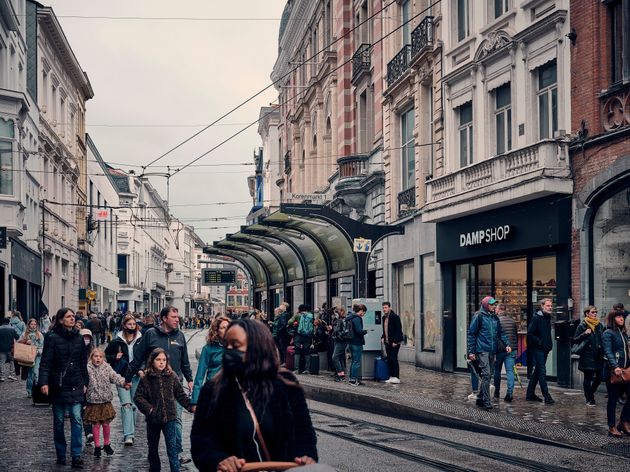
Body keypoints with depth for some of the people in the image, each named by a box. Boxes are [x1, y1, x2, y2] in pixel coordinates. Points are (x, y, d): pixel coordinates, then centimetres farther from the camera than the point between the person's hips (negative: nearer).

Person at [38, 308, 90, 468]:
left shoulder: (79, 338, 8)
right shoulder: (53, 339, -6)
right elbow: (45, 363, -11)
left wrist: (85, 382, 12)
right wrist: (44, 382, -21)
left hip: (75, 386, 3)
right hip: (58, 386, -3)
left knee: (77, 419, -6)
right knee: (58, 421, 7)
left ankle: (76, 455, -4)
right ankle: (61, 455, 17)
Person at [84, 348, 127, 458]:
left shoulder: (107, 368, 1)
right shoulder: (88, 368, -6)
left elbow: (115, 377, -5)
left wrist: (123, 382, -20)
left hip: (106, 401, 2)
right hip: (93, 401, -2)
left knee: (106, 424, 9)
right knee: (96, 425, 3)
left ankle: (107, 444, 26)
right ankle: (97, 447, 16)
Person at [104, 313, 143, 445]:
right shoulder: (117, 341, 1)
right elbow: (106, 355, 12)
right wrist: (115, 357, -7)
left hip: (136, 376, 2)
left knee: (133, 405, 11)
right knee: (126, 404, -13)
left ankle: (131, 432, 23)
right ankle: (128, 435, -18)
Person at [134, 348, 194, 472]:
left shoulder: (172, 376, -2)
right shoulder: (146, 378, -4)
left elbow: (180, 395, 5)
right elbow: (138, 397, -3)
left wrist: (191, 406, -2)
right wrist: (148, 408, -14)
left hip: (170, 417, -1)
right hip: (153, 419, 1)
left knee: (172, 447, -4)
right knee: (153, 447, 16)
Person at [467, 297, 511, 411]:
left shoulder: (495, 318, 14)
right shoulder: (479, 316, -5)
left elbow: (501, 332, 19)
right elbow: (471, 334, -4)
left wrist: (507, 344, 2)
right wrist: (471, 351, -8)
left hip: (492, 350, 7)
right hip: (482, 350, -7)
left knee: (489, 375, 10)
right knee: (486, 374, -14)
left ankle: (480, 399, 21)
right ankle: (486, 402, -14)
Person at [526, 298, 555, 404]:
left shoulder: (548, 318, 14)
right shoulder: (537, 317, -12)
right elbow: (530, 333, -17)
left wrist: (549, 344, 12)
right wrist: (539, 342, -18)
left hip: (545, 349, 9)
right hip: (537, 349, -9)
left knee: (538, 371, 13)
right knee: (542, 372, -9)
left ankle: (530, 394, 21)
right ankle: (546, 396, -10)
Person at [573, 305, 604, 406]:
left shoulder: (599, 325, 11)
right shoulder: (582, 325, -4)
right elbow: (575, 340, -5)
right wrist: (584, 334, -20)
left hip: (598, 356, 5)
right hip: (587, 356, -5)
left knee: (599, 377, 3)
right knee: (588, 378, 0)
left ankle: (590, 395, 26)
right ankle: (589, 399, 11)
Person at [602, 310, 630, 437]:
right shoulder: (608, 333, -7)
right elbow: (608, 352, -18)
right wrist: (615, 367, -29)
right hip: (613, 371, -7)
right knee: (613, 399, 0)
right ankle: (612, 428, 8)